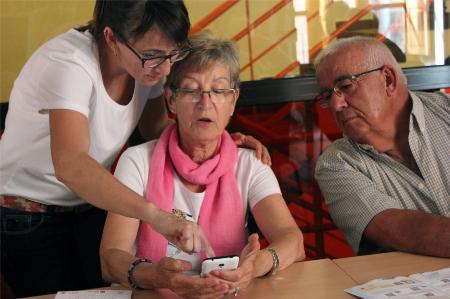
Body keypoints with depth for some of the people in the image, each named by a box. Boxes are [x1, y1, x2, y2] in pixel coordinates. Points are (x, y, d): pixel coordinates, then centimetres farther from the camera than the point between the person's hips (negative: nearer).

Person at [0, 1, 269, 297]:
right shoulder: (68, 63, -32)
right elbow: (70, 165, -47)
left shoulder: (146, 60, -11)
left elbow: (157, 129, 4)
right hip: (28, 219, -6)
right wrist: (158, 215, -58)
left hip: (91, 204, 6)